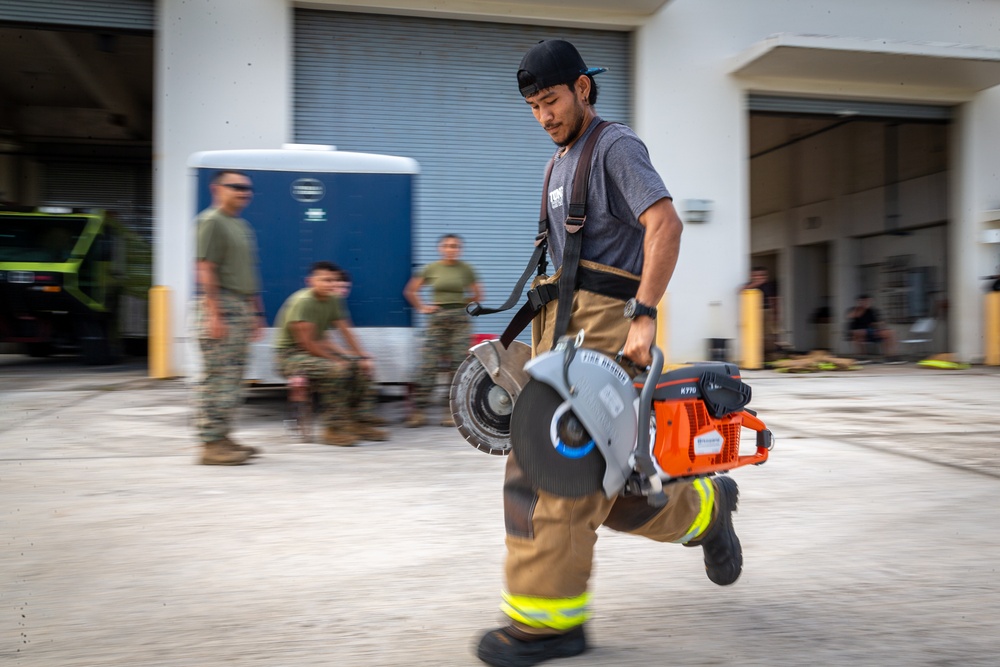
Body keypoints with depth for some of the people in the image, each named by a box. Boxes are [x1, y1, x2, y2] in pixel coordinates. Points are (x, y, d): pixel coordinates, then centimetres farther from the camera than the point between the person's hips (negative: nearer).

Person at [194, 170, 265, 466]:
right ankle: (211, 444, -4)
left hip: (242, 309, 9)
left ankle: (222, 437, 18)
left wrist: (256, 313, 19)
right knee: (217, 378, -8)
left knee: (233, 379, 11)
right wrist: (214, 314, -21)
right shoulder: (211, 221, -7)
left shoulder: (241, 225, 20)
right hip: (220, 308, -9)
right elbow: (206, 270, -15)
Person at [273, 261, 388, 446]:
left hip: (317, 350, 9)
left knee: (362, 366, -2)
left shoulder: (333, 300, 3)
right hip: (291, 355, -9)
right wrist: (337, 360, -20)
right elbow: (307, 343, -23)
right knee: (336, 370, -32)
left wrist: (363, 356, -3)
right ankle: (334, 429, -24)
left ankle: (361, 422, -2)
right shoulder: (303, 301, -21)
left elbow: (346, 331, 7)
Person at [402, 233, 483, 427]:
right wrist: (422, 308, 4)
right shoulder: (431, 268, 3)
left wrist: (460, 303, 7)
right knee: (428, 365, -5)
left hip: (460, 319, 0)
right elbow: (410, 291, 11)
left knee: (457, 364, 0)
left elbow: (477, 295, 13)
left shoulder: (466, 269, 3)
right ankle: (418, 411, -4)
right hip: (437, 319, 0)